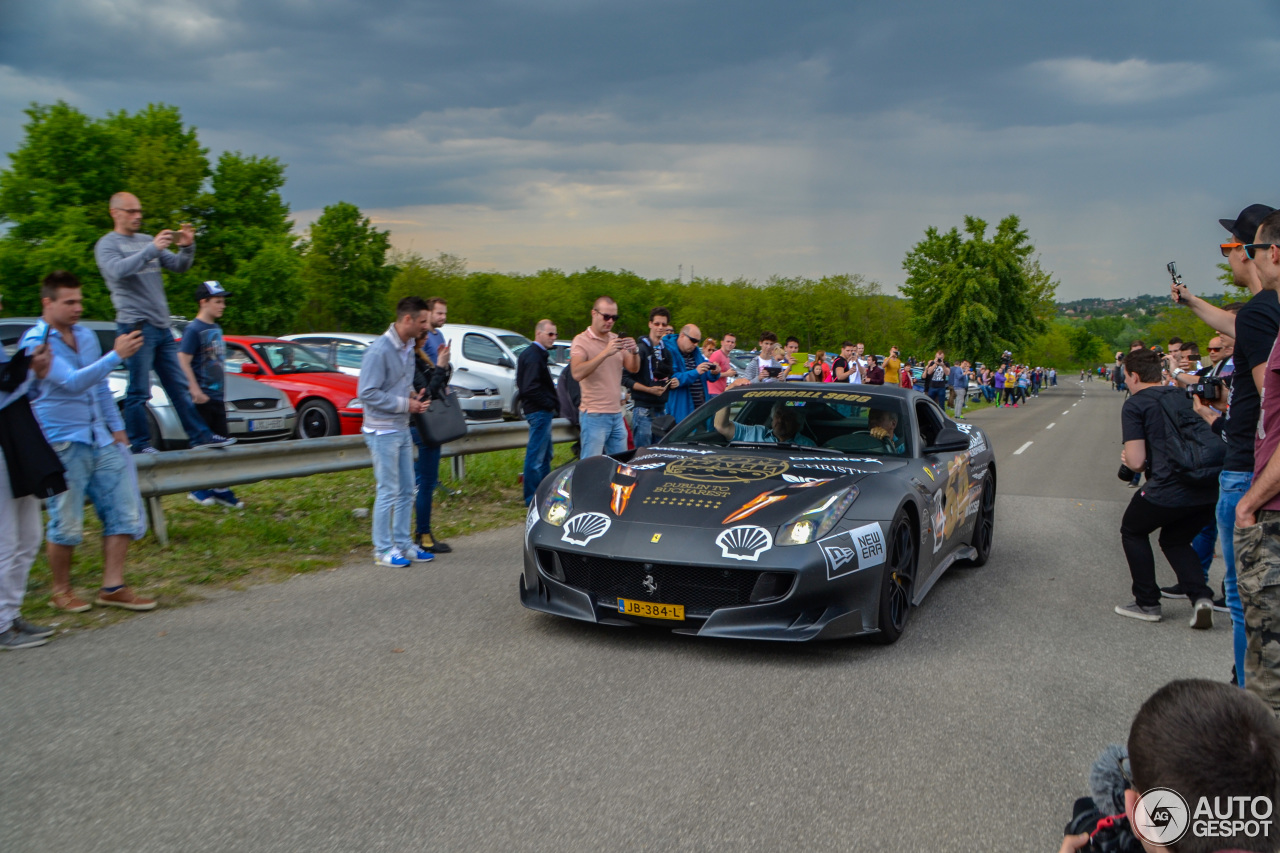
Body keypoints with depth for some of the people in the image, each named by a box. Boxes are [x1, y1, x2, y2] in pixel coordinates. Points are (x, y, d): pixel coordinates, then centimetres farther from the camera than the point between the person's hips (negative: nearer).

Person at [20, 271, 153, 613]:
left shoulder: (86, 335, 13)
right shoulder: (35, 342, -10)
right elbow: (73, 382, -23)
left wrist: (116, 427, 19)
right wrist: (116, 355, -27)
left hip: (101, 440, 7)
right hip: (63, 444, -7)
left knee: (124, 512, 3)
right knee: (66, 525, 0)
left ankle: (113, 587, 10)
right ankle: (62, 591, 18)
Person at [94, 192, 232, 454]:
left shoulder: (148, 241, 18)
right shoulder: (107, 244, -1)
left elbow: (179, 266, 14)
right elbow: (118, 270, -21)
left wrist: (187, 247, -6)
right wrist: (152, 249, -26)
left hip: (161, 326, 7)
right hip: (136, 326, -7)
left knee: (179, 386, 9)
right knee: (139, 391, -4)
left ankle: (200, 436, 11)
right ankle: (139, 444, 2)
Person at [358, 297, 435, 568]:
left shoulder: (408, 347, 9)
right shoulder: (379, 350, -18)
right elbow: (367, 393, -20)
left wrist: (414, 396, 1)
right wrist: (405, 404, -18)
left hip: (402, 429, 9)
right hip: (382, 431, -9)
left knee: (406, 490, 13)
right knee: (388, 492, -2)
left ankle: (403, 543, 23)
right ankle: (383, 550, 8)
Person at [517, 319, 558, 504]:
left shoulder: (536, 354, 18)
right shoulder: (533, 356, -16)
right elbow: (531, 388, -23)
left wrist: (552, 402, 10)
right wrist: (551, 404, -17)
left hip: (540, 411, 12)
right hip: (539, 411, -12)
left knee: (545, 455, 19)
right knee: (536, 456, -6)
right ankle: (532, 498, -1)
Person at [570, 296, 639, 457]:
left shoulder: (616, 339, 14)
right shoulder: (582, 340, -6)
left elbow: (633, 369, 9)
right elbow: (577, 373, -22)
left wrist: (635, 352, -13)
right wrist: (605, 353, -27)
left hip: (617, 415, 7)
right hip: (594, 416, -7)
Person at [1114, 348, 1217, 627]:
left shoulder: (1134, 405, -1)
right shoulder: (1182, 397, 18)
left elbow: (1137, 461, -10)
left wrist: (1128, 461, 15)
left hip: (1167, 490, -6)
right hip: (1208, 490, 6)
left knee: (1133, 531, 22)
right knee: (1175, 540, 29)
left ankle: (1147, 603, 21)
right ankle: (1201, 596, 6)